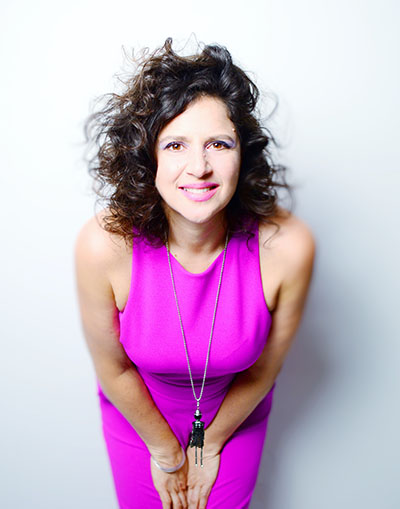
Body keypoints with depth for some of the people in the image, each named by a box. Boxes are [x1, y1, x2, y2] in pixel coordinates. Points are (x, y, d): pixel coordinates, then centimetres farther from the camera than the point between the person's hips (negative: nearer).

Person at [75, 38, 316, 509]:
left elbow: (265, 366, -14)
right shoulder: (104, 244, -32)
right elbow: (113, 368, -15)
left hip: (235, 415, 1)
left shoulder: (288, 245, -30)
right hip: (137, 415, 0)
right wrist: (165, 451, -2)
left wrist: (209, 443, 0)